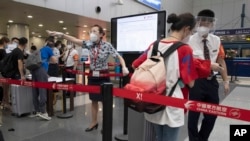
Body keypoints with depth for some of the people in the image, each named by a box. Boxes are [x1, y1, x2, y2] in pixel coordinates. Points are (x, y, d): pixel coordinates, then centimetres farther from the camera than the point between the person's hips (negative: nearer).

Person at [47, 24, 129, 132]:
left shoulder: (107, 45, -11)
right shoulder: (89, 44, 0)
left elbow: (119, 57, -10)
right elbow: (76, 40, -10)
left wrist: (124, 67, -27)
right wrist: (61, 35, -22)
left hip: (103, 76, -4)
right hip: (92, 75, 4)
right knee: (94, 100, 14)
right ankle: (94, 122, 30)